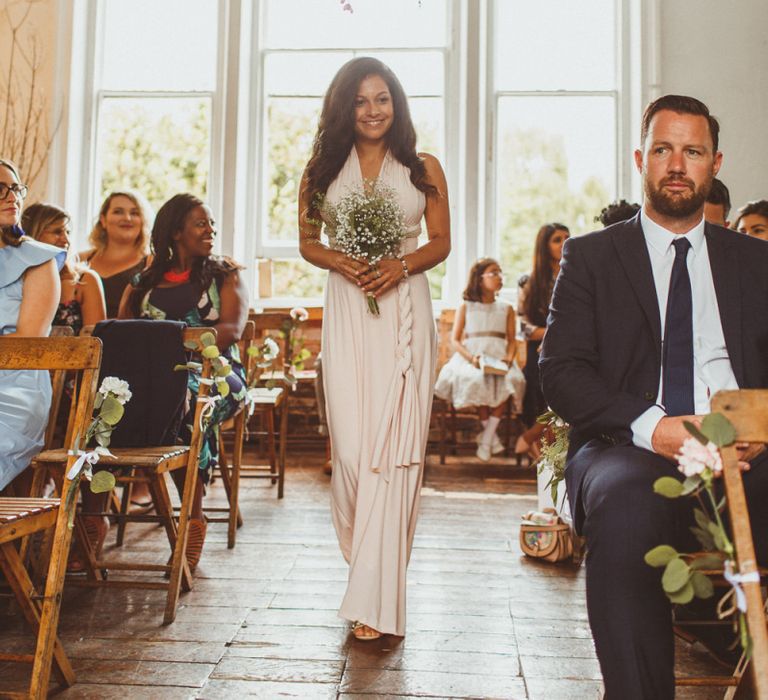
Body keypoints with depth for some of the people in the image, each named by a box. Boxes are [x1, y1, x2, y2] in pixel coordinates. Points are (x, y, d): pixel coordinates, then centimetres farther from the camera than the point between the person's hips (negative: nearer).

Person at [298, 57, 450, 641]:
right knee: (351, 446, -3)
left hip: (405, 312, -1)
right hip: (347, 313, 1)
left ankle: (375, 596, -3)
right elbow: (308, 242, 14)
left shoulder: (424, 169, 10)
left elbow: (441, 242, 10)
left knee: (395, 446, -7)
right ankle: (367, 561, 20)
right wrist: (341, 262, -7)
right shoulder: (323, 170, 12)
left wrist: (401, 265, -10)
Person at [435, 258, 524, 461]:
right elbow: (455, 340, 5)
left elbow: (512, 341, 12)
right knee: (476, 380, -35)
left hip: (498, 358, 2)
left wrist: (509, 358, -10)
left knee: (512, 380, -31)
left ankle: (486, 437, -20)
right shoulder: (466, 308, 10)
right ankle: (491, 433, -17)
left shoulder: (507, 309, 16)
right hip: (471, 358, -2)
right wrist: (471, 357, -14)